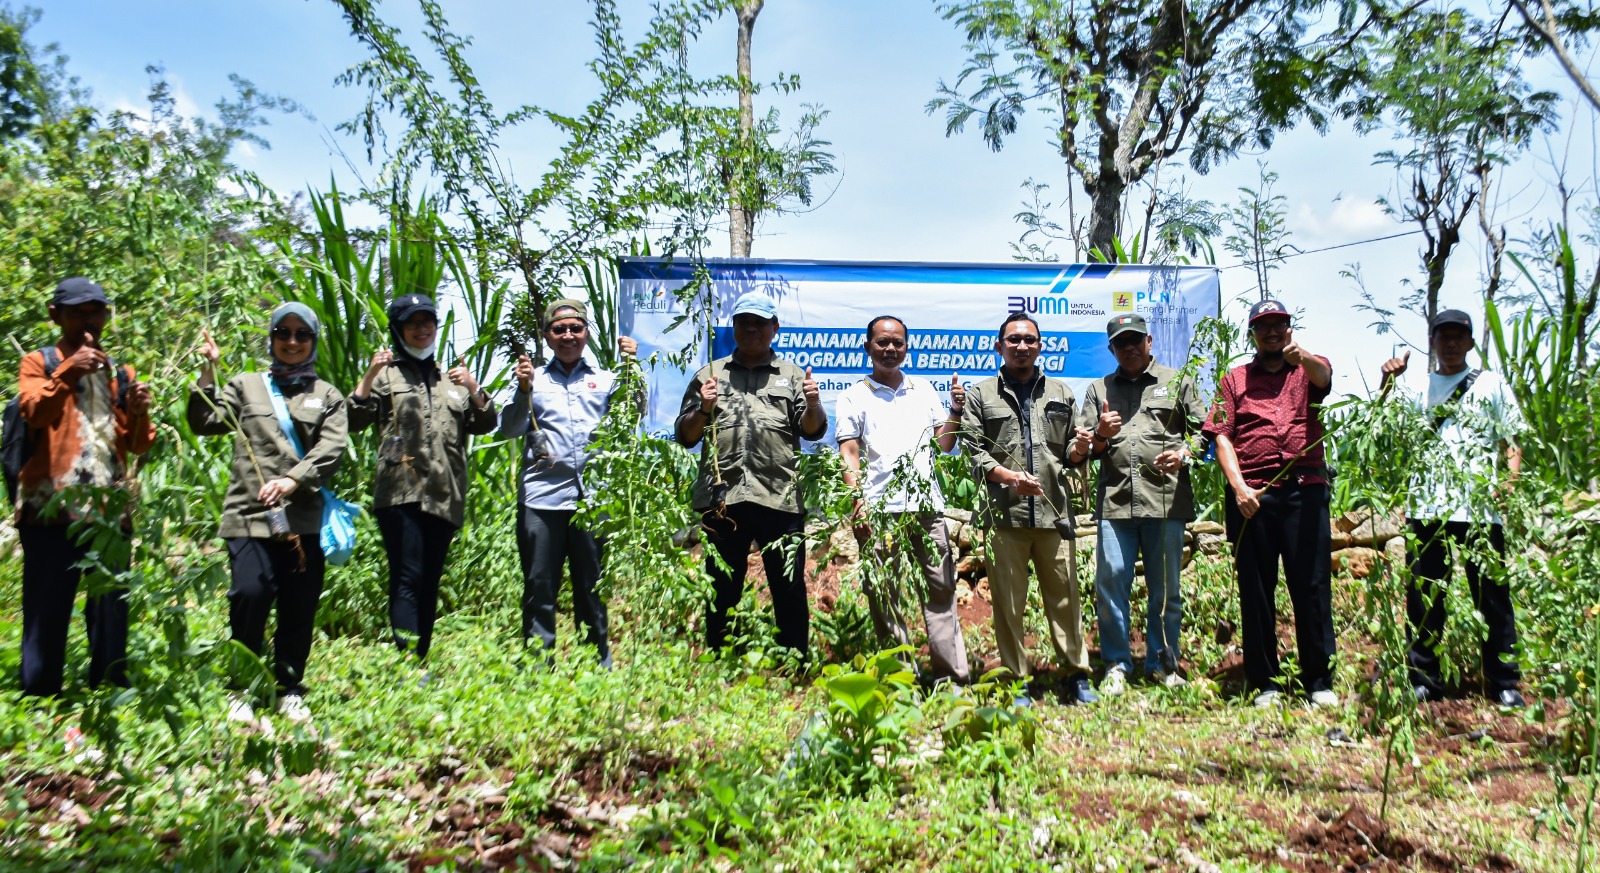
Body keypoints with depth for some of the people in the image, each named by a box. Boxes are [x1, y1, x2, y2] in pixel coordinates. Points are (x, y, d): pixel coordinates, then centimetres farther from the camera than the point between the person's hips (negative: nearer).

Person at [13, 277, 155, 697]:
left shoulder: (120, 373, 18)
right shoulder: (39, 362, 9)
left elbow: (138, 446, 11)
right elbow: (32, 412, -11)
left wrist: (139, 413, -8)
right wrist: (67, 371, -22)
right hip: (53, 508, -3)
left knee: (111, 614, 2)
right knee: (46, 611, -3)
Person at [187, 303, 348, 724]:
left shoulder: (328, 396, 15)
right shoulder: (246, 386, 17)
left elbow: (332, 448, 0)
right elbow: (204, 423, 8)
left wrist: (293, 479, -15)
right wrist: (207, 372, -1)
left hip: (304, 518, 1)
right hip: (250, 514, -1)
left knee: (300, 608, 2)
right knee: (250, 594, -16)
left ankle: (289, 691, 18)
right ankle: (241, 691, 1)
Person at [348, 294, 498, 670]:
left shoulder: (452, 377, 22)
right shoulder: (387, 374, 11)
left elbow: (484, 425, 15)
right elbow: (354, 421, 0)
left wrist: (473, 389, -2)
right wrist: (369, 376, -11)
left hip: (444, 496, 4)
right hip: (400, 493, -4)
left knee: (430, 582, 6)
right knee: (407, 578, -13)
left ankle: (421, 662, 11)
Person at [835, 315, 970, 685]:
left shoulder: (924, 390, 18)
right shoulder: (854, 397, 8)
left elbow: (943, 444, 17)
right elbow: (849, 452, 1)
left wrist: (956, 411, 0)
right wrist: (858, 501, -11)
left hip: (927, 505, 3)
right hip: (880, 509, -2)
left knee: (941, 588, 0)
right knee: (883, 594, 0)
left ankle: (952, 675, 3)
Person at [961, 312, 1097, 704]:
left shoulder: (1060, 393, 17)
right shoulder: (980, 395, 9)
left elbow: (1071, 454, 18)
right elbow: (973, 451, 1)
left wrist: (1079, 449, -5)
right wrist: (1009, 476, -13)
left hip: (1054, 511, 2)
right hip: (1004, 513, -2)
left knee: (1065, 596, 3)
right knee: (1008, 601, 3)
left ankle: (1076, 677, 11)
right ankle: (1016, 680, 12)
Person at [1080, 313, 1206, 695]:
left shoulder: (1176, 382, 14)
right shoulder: (1098, 390, 18)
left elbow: (1202, 429, 11)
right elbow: (1085, 448, 16)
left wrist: (1183, 453, -8)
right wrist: (1100, 434, -6)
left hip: (1166, 500, -1)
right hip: (1115, 501, 1)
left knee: (1166, 588, 5)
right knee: (1110, 581, -3)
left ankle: (1163, 663, 18)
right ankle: (1117, 666, 8)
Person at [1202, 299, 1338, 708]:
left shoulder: (1306, 371, 15)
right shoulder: (1235, 379, 15)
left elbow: (1323, 376, -11)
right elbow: (1222, 436, 5)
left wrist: (1302, 357, -34)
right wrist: (1238, 486, -9)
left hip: (1304, 489, 0)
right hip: (1251, 494, 1)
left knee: (1312, 585, -1)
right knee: (1256, 589, 4)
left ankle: (1319, 681, 8)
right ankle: (1264, 683, 12)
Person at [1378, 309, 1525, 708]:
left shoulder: (1491, 383, 12)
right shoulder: (1417, 390, 16)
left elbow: (1513, 439, 8)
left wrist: (1510, 481, -9)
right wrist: (1387, 382, -9)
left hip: (1481, 509, -1)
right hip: (1428, 508, 1)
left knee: (1493, 596, 2)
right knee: (1424, 596, 4)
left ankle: (1504, 683, 12)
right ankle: (1424, 679, 12)